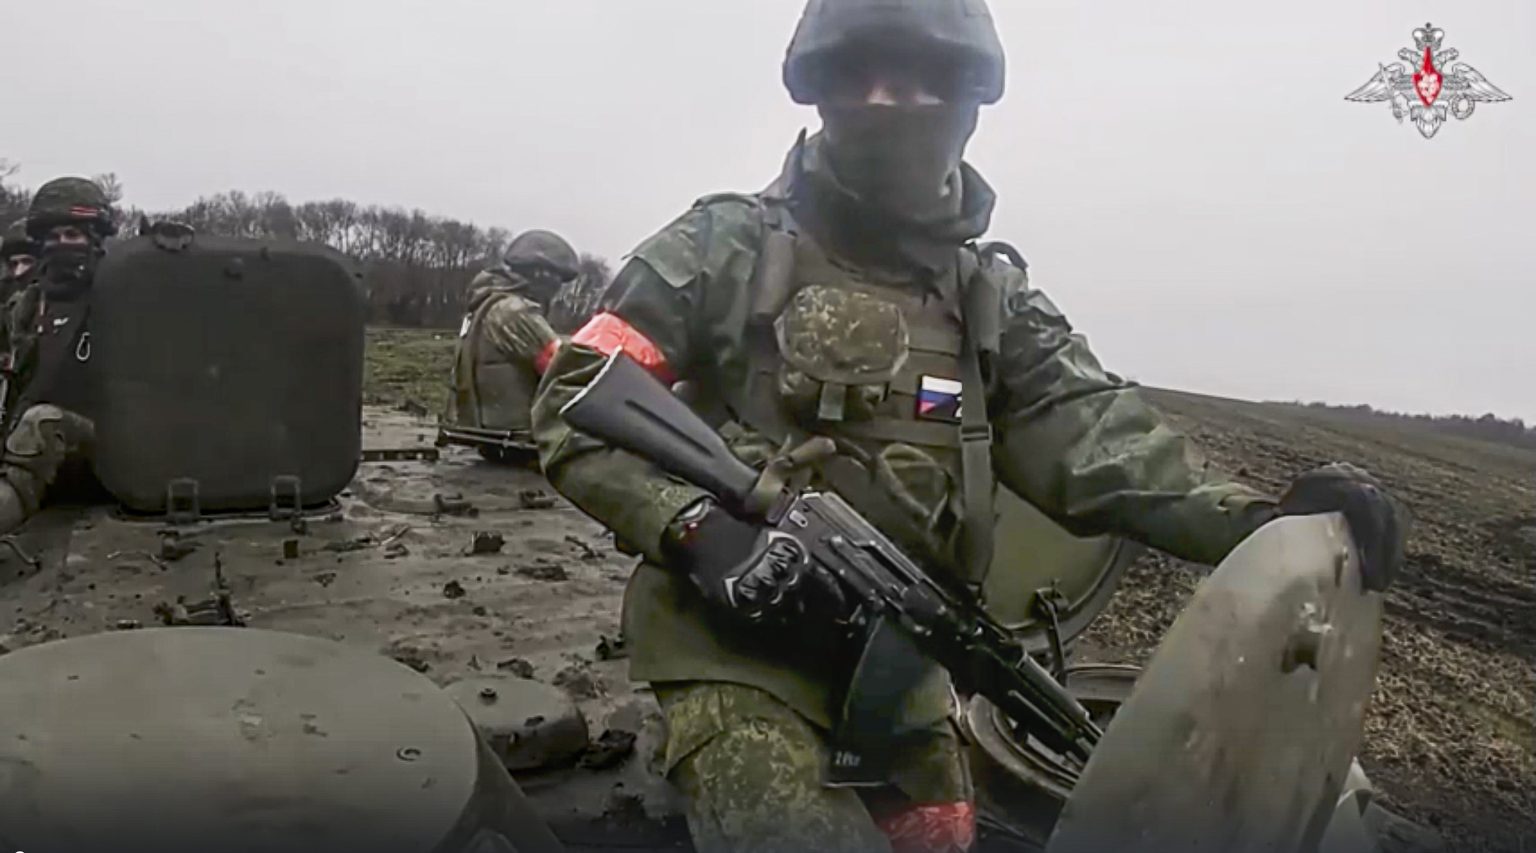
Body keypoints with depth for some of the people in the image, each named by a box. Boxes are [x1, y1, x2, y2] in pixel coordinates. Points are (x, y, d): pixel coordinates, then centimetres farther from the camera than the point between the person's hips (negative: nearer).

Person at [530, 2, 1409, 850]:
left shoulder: (992, 292, 8)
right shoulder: (729, 246, -4)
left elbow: (1090, 430, -6)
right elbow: (578, 400, -7)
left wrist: (1260, 519, -23)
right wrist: (694, 523, -24)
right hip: (737, 640, -4)